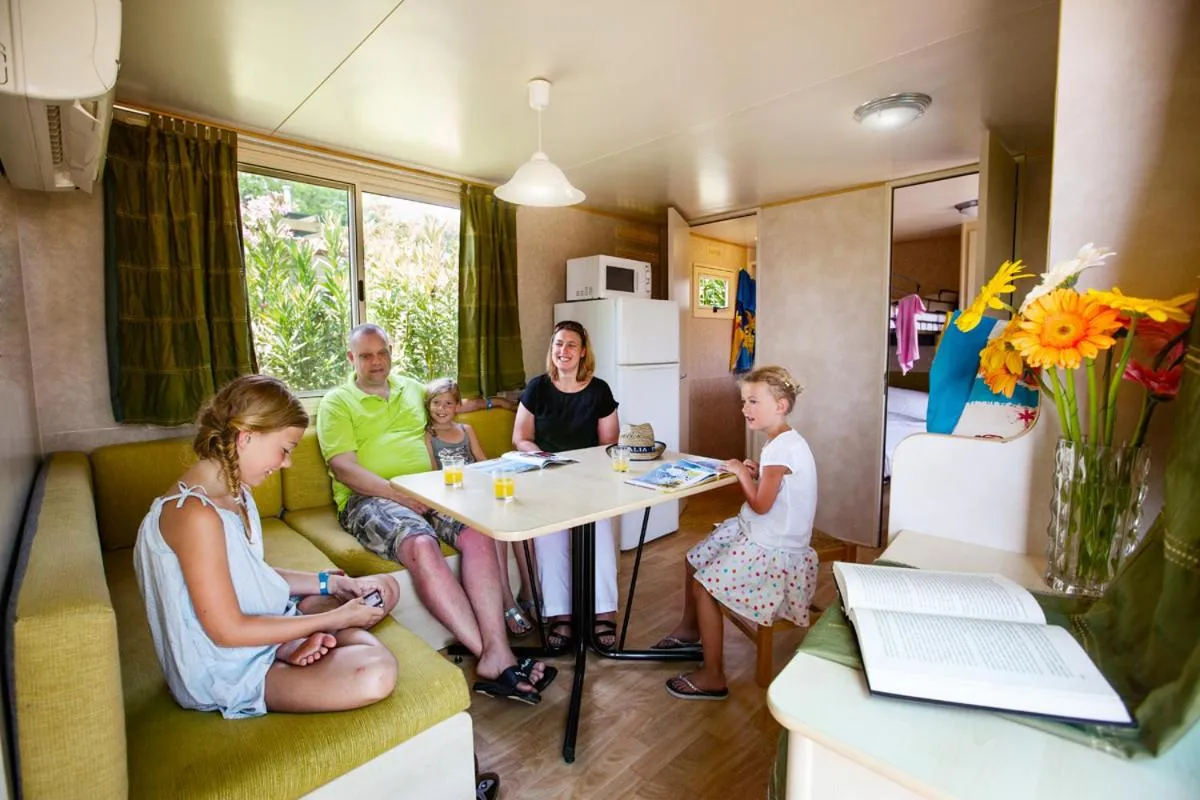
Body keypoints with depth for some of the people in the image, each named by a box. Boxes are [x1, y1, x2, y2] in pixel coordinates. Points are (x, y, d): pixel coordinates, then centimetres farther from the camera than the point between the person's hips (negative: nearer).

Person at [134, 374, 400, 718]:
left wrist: (332, 583, 2)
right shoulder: (194, 513, -27)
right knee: (375, 675, -31)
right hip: (226, 673, -9)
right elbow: (228, 631, -24)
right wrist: (334, 619, -18)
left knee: (383, 588, 13)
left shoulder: (236, 493, 4)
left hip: (261, 622, 10)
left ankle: (295, 646, -1)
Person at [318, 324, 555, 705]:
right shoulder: (336, 402, 8)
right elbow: (342, 467, -5)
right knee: (422, 545, -36)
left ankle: (496, 652, -32)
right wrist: (398, 493, -16)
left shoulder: (413, 388, 24)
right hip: (369, 499, -4)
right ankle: (491, 655, -32)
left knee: (478, 533, -28)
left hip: (424, 492, 4)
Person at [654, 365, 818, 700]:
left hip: (774, 551, -10)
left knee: (704, 585, -12)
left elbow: (761, 505, -24)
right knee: (693, 560, 15)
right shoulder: (782, 442, 7)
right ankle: (690, 628, 38)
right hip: (757, 534, 10)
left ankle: (713, 677, 5)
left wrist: (742, 472, -11)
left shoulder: (782, 447, -24)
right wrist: (756, 473, -1)